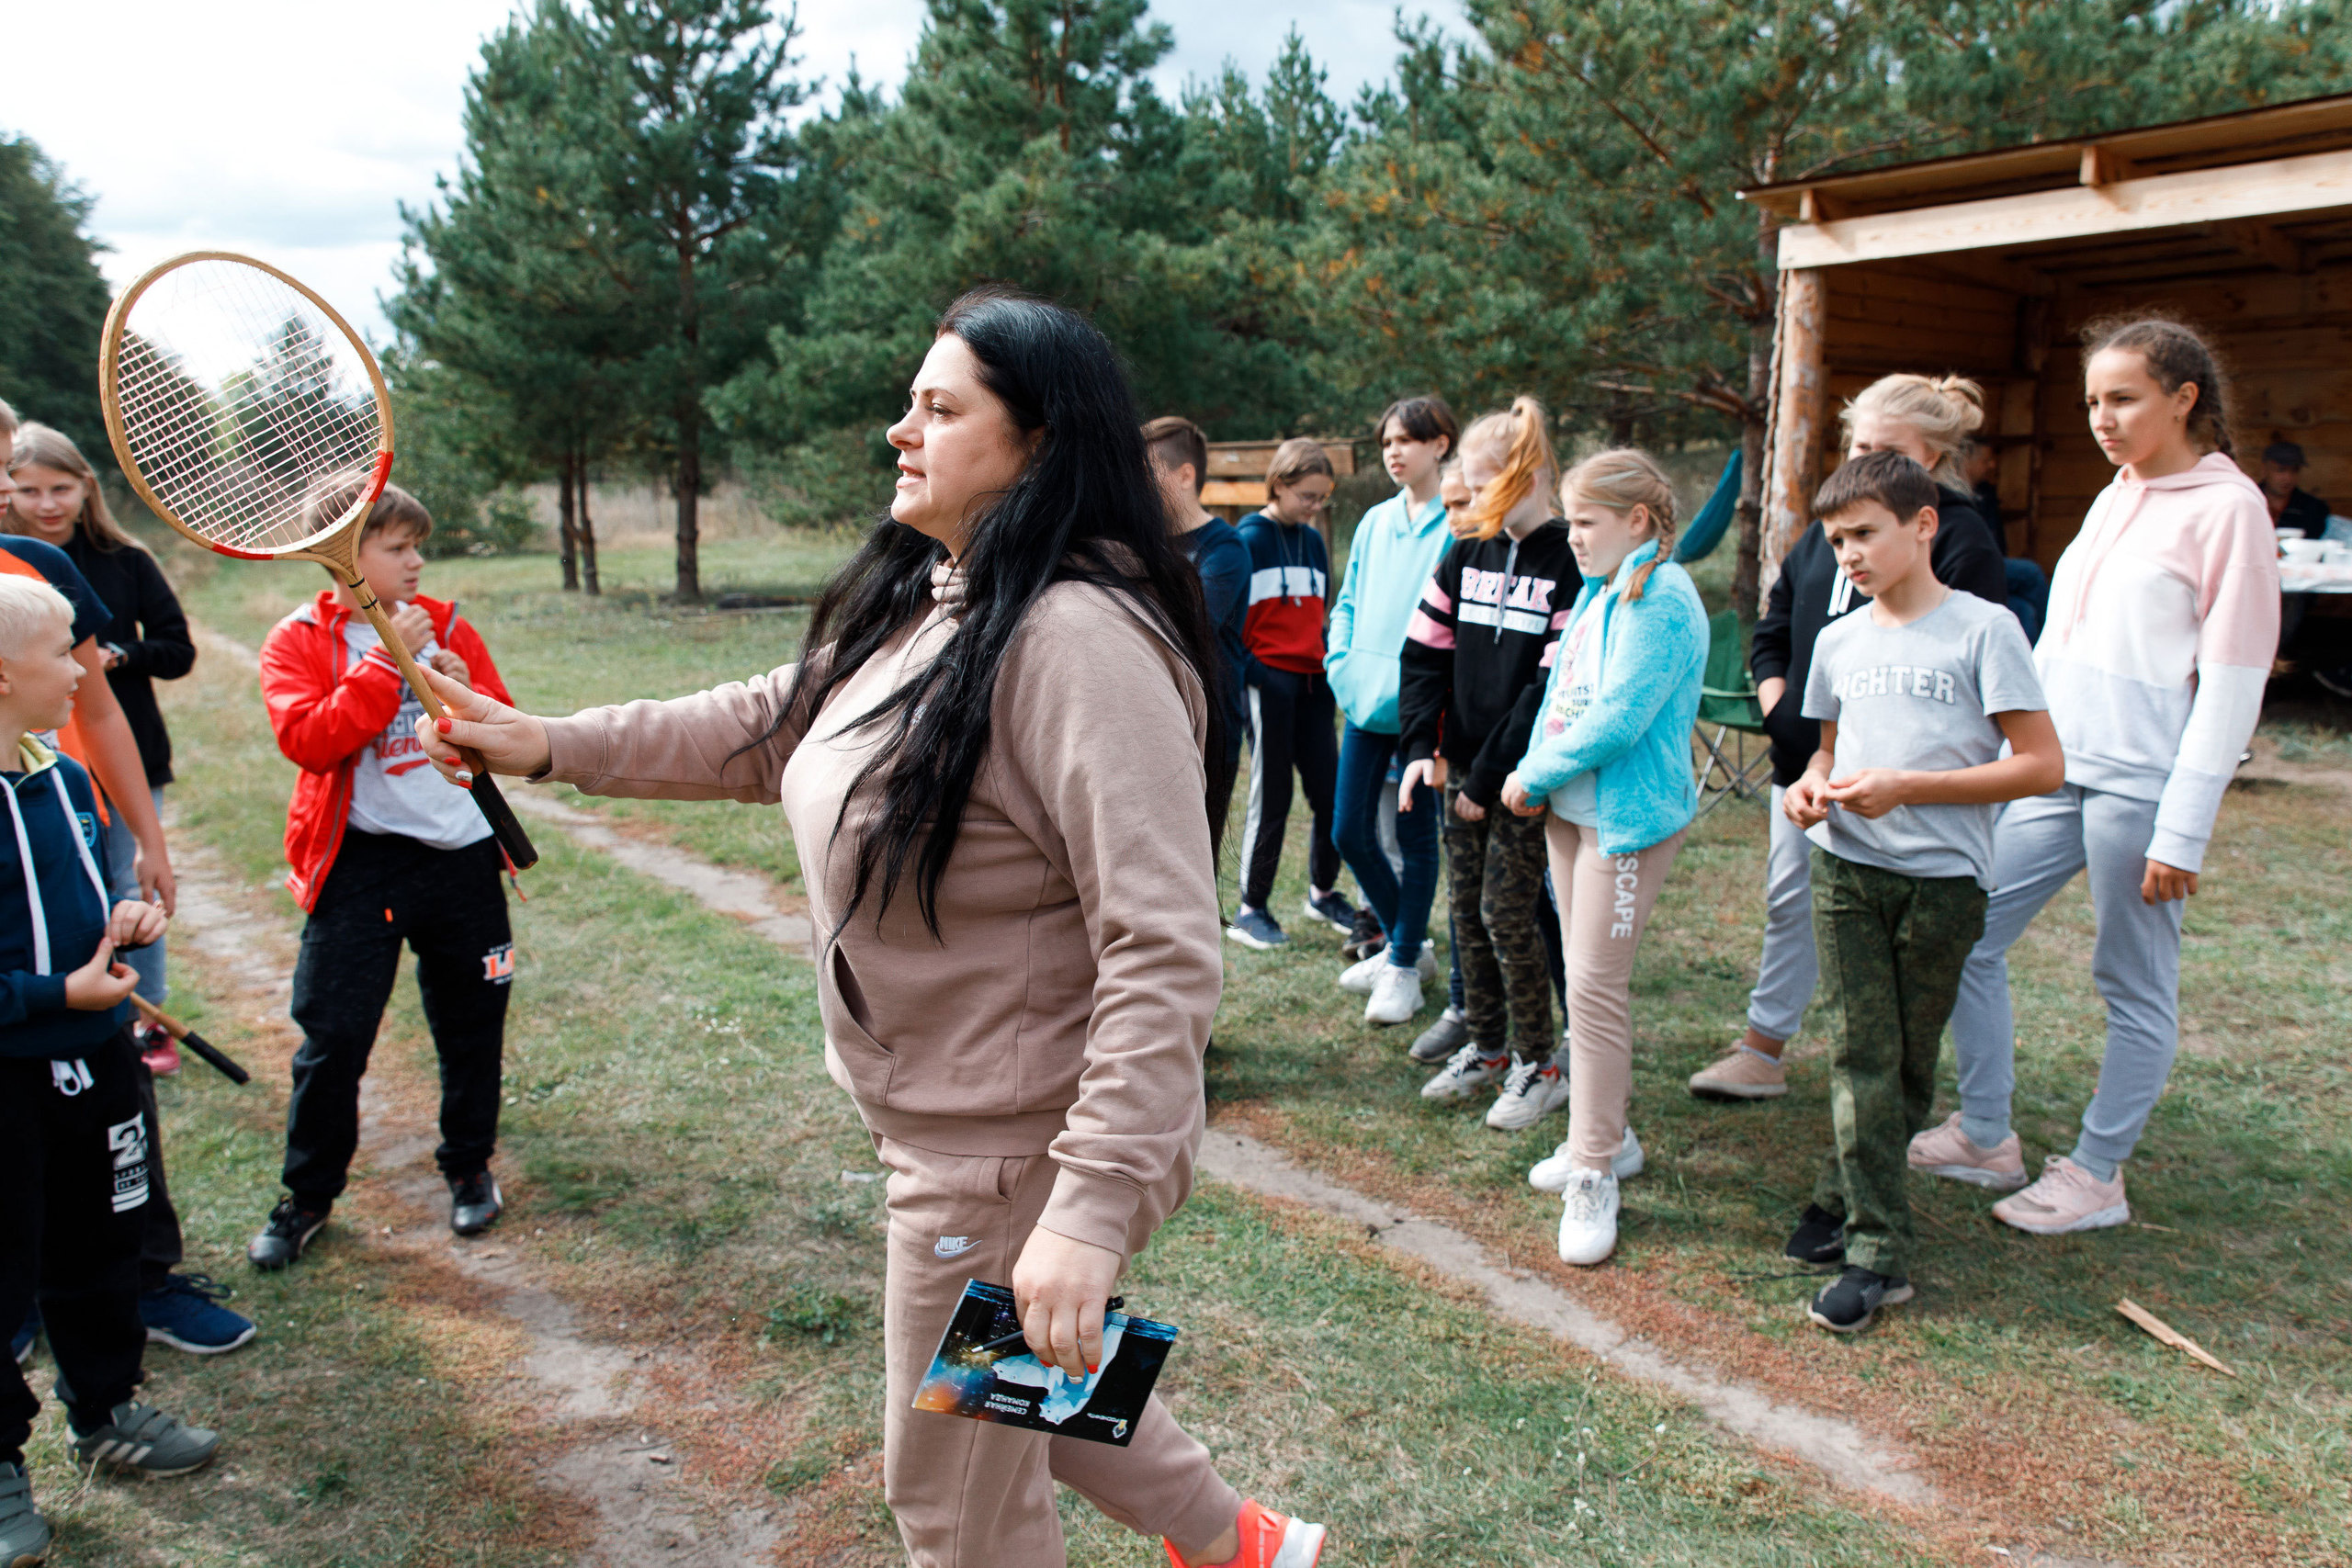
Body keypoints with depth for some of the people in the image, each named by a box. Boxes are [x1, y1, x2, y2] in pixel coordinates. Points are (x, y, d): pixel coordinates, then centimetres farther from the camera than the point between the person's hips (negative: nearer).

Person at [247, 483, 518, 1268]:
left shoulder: (445, 625, 7)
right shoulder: (297, 642, -1)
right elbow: (309, 739, -18)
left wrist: (464, 692, -14)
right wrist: (387, 662, -21)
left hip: (460, 853, 3)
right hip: (359, 860, -2)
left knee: (472, 1022, 11)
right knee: (331, 1034, -1)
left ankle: (469, 1167, 30)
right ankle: (308, 1195, 17)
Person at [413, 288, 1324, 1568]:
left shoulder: (1078, 638, -28)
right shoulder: (914, 610, 3)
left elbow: (1162, 956, -33)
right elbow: (771, 727, 17)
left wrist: (1091, 1212, -37)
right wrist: (552, 746, 13)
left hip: (1010, 1160, -9)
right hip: (949, 1124, 10)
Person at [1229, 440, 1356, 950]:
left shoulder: (1314, 542, 14)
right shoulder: (1248, 539, -5)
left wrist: (1328, 665, 10)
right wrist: (1248, 672, -15)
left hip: (1312, 683, 6)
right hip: (1269, 683, -6)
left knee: (1330, 793, 5)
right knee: (1271, 798, -2)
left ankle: (1323, 890, 25)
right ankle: (1250, 909, 10)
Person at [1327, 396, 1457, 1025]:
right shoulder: (1374, 523, 12)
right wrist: (1341, 665, 2)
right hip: (1365, 704, 6)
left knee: (1415, 836, 4)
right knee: (1349, 832, 9)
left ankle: (1405, 968, 18)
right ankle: (1402, 944, 29)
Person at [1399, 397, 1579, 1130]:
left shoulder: (1569, 565, -11)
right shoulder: (1466, 555, 8)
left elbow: (1553, 686, -15)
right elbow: (1425, 651, 8)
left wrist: (1491, 775, -15)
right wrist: (1422, 747, -5)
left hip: (1524, 775, -6)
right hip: (1462, 764, 6)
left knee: (1507, 910, -5)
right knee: (1467, 909, 12)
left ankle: (1539, 1066, 10)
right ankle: (1486, 1046, 27)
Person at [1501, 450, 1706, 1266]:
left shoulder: (1660, 602, -16)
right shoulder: (1597, 589, 12)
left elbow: (1617, 720, -22)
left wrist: (1534, 775, -12)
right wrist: (1535, 775, 1)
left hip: (1629, 816, -9)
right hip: (1571, 807, 9)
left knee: (1596, 986, -8)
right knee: (1587, 977, 16)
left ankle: (1594, 1175, 1)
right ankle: (1606, 1133, 30)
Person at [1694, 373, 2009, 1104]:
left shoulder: (1960, 537, -8)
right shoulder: (1824, 532, 13)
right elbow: (1772, 630, 20)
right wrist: (1779, 703, 3)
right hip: (1804, 758, 7)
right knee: (1790, 901, 12)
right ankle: (1760, 1051, 22)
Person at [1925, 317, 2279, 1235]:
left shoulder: (2226, 508, -9)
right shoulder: (2114, 499, 14)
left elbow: (2232, 685, -12)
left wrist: (2184, 831, -15)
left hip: (2140, 782, -8)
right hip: (2056, 769, 8)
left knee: (2135, 987, 5)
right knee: (1965, 941, 8)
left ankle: (2096, 1175, 19)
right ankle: (1986, 1138, 22)